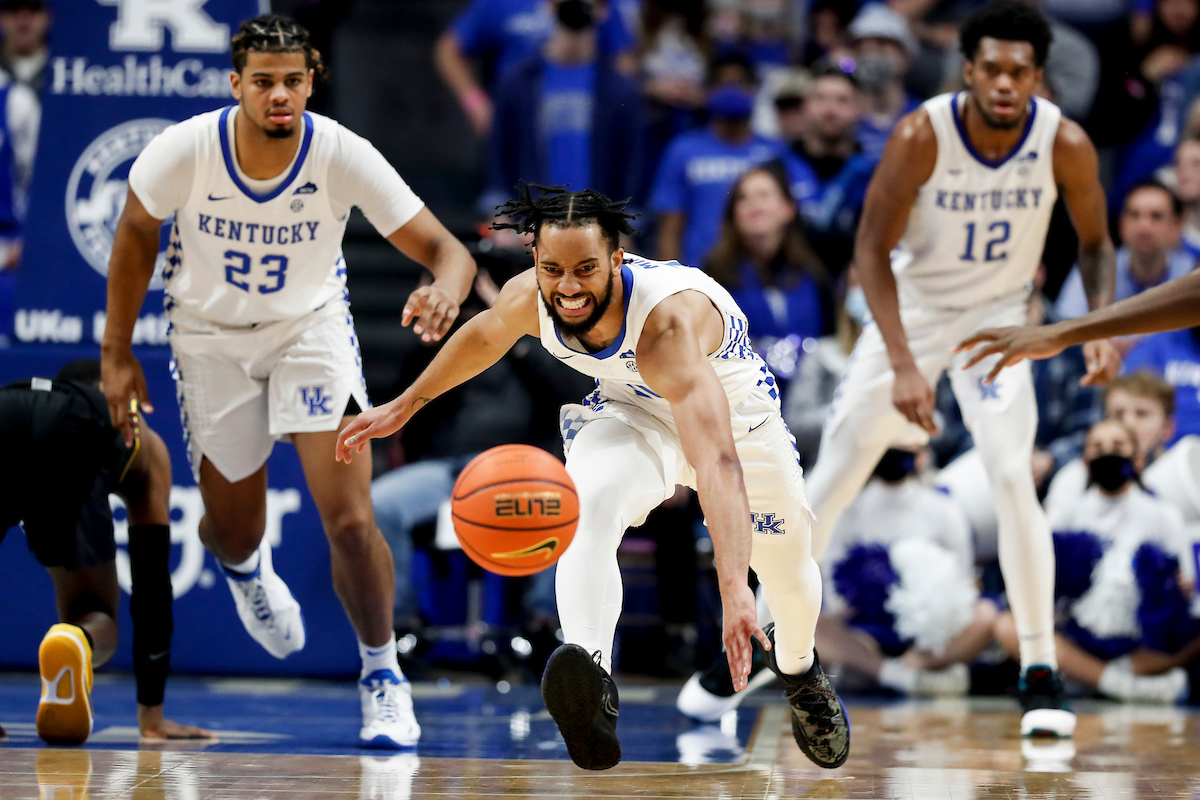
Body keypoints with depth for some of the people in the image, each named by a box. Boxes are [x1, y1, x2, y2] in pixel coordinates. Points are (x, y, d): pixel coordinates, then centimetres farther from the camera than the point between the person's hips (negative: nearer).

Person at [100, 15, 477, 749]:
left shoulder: (344, 156, -26)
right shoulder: (186, 150, -24)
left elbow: (447, 250, -27)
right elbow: (137, 233, -4)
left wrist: (446, 288, -51)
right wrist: (117, 352, -2)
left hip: (312, 324, -1)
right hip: (211, 336, 1)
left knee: (351, 521, -17)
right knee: (232, 532, 11)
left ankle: (383, 675, 7)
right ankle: (246, 567, 52)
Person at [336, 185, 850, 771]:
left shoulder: (668, 321, -46)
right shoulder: (529, 299, -29)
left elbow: (718, 461, -59)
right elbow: (485, 335, 0)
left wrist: (733, 586, -71)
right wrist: (405, 405, 12)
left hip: (733, 410, -2)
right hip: (631, 410, 2)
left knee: (787, 569, 16)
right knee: (591, 502, -33)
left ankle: (797, 666, 53)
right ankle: (591, 678, -54)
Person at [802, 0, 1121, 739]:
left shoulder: (1066, 145, -20)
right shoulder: (923, 135, -25)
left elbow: (1095, 242, -2)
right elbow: (872, 250, -20)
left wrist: (1103, 328, -20)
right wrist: (903, 366, -28)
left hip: (999, 317, 0)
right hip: (911, 309, 0)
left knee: (1014, 481, -17)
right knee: (833, 480, 1)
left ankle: (1041, 670, -5)